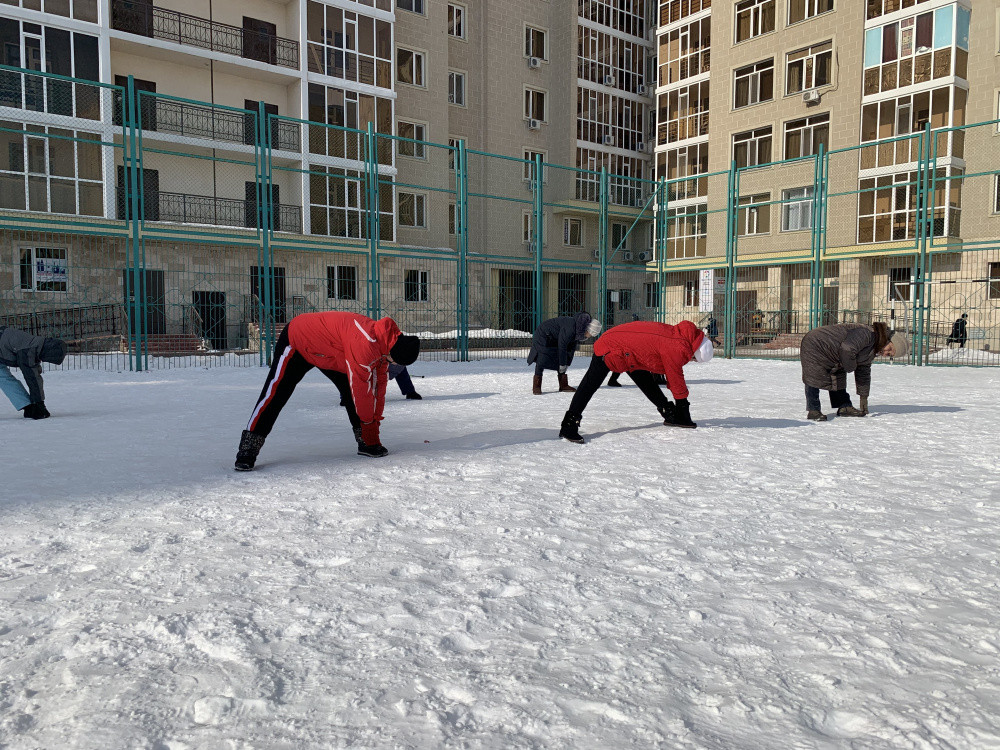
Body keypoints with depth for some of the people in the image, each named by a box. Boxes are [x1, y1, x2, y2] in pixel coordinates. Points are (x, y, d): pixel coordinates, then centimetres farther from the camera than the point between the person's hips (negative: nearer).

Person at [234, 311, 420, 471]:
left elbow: (378, 384, -3)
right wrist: (369, 421, -19)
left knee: (349, 390, -1)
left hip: (329, 351, 8)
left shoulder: (383, 343, -10)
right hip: (296, 340, -8)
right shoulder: (365, 343, -39)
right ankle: (248, 449, -8)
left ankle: (366, 443, 6)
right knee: (276, 394, -12)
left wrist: (375, 419, -1)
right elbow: (361, 387, -31)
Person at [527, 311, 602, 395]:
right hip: (543, 336, -9)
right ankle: (536, 387, -12)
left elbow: (572, 347, 2)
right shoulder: (570, 329, -35)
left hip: (555, 340, 10)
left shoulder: (579, 330, -6)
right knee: (542, 361, -17)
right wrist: (562, 364, -20)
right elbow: (562, 347, -29)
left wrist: (566, 364, 2)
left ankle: (563, 385, 8)